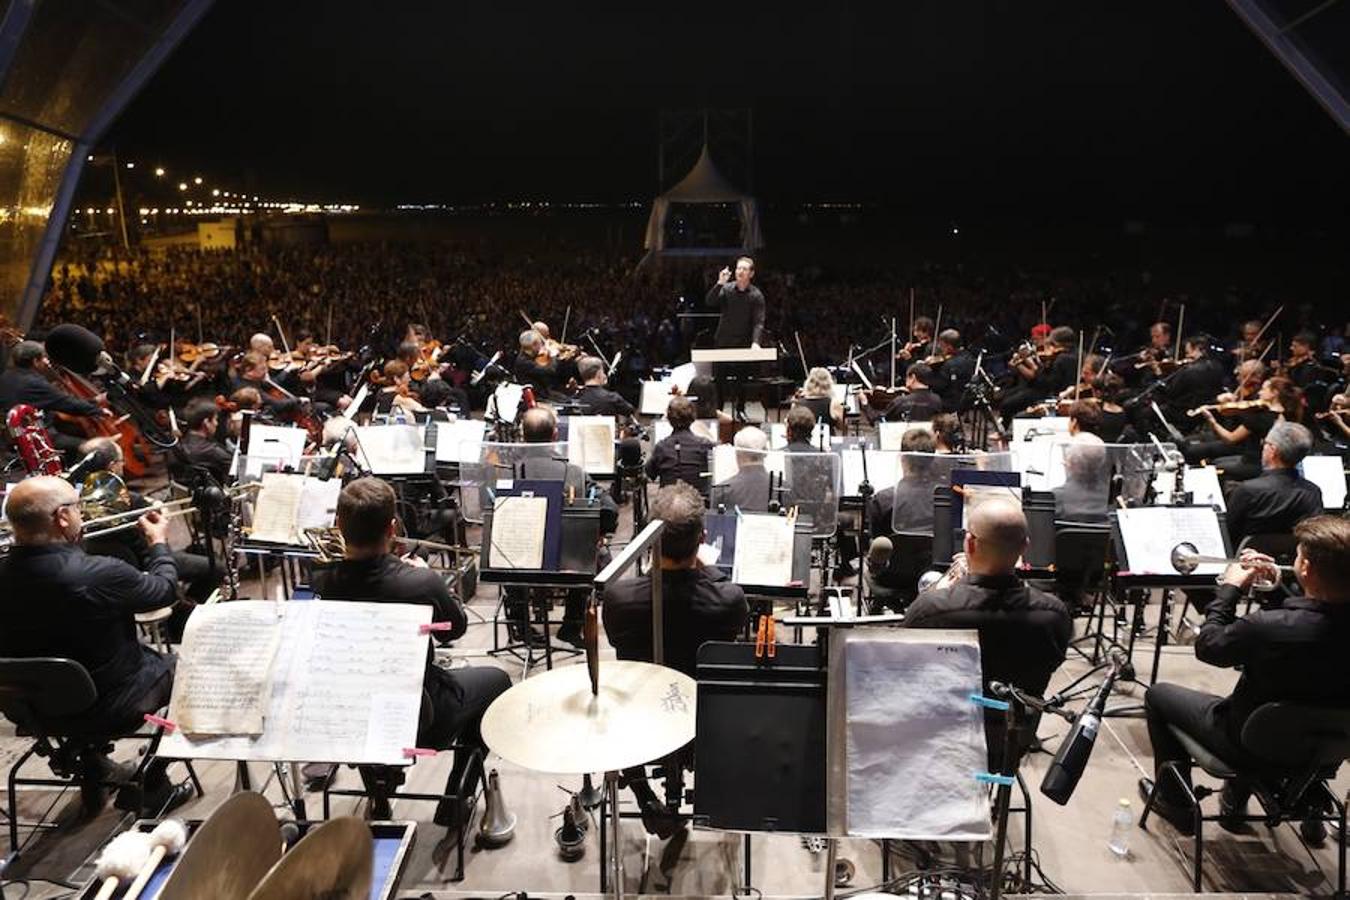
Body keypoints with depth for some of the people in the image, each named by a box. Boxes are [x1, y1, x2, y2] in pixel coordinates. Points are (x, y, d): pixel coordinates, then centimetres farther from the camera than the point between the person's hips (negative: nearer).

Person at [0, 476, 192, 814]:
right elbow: (166, 590, -13)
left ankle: (94, 771, 43)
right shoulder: (99, 574, -32)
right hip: (108, 710, -6)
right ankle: (150, 786, 26)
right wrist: (159, 542, 3)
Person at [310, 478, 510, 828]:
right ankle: (454, 804, 22)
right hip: (417, 724, -4)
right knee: (496, 680, 21)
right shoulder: (419, 583, -29)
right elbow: (455, 628, -7)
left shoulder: (318, 583, -20)